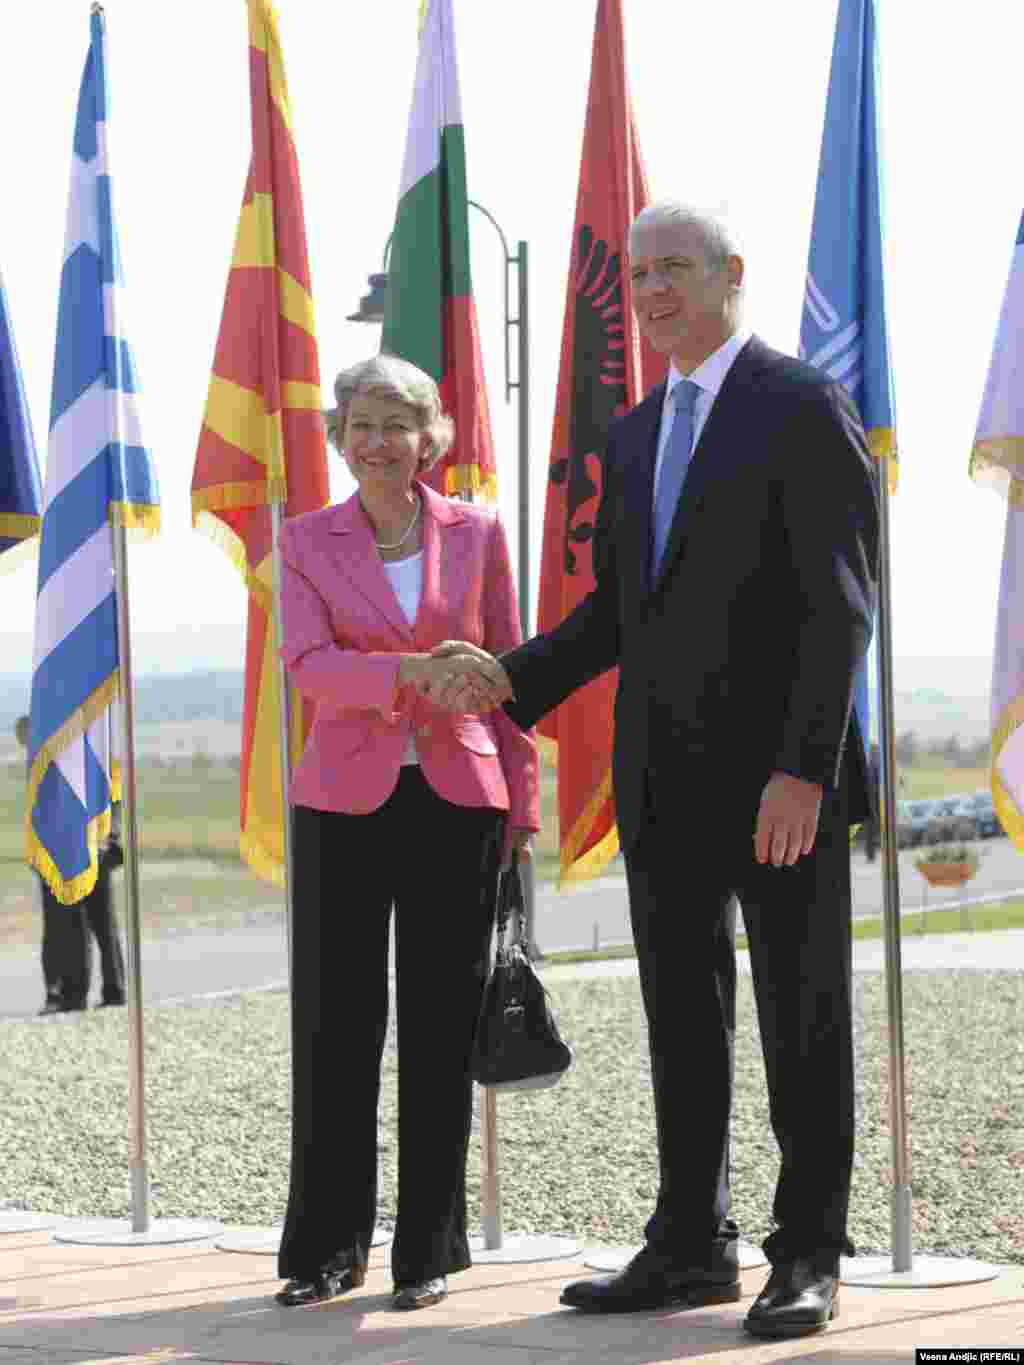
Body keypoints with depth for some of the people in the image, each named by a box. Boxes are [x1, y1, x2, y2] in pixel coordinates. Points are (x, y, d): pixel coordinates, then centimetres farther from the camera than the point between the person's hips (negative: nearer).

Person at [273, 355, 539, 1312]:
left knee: (441, 1027, 2)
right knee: (335, 1023, 0)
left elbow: (506, 671, 11)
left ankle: (427, 1250, 10)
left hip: (455, 799, 0)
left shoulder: (476, 534, 7)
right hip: (346, 800, 0)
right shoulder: (308, 541, 5)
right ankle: (329, 1245, 10)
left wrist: (521, 800, 6)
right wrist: (412, 671, -25)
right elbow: (306, 665, -9)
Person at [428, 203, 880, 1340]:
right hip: (663, 775, 7)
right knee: (682, 1018, 10)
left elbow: (840, 603, -13)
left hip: (780, 771, -7)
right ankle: (691, 1247, 17)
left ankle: (807, 1259, 7)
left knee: (801, 1018, 1)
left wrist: (804, 768, -20)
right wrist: (512, 679, 4)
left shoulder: (804, 407, -7)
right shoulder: (635, 437, 16)